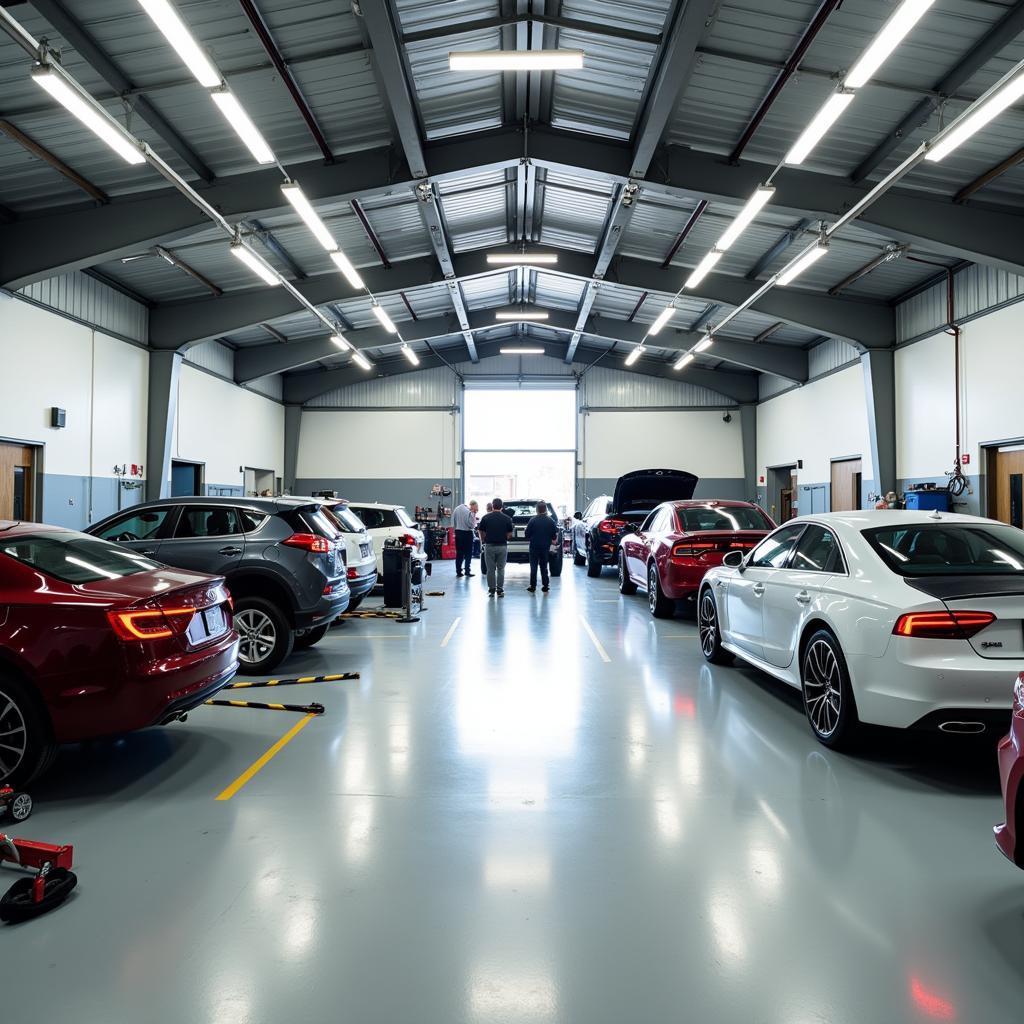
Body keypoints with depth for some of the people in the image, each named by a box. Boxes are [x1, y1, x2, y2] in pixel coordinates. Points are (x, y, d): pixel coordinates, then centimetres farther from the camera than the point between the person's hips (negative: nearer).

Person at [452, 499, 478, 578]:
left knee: (459, 553, 11)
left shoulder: (457, 509, 4)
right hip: (467, 533, -6)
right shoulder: (469, 512, -18)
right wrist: (474, 515, -7)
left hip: (458, 532, 6)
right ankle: (467, 572, 3)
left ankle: (458, 571, 14)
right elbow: (472, 525, -14)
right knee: (468, 554, 4)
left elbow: (453, 522, 8)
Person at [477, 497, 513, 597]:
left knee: (491, 569, 7)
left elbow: (481, 532, 1)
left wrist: (483, 542, 18)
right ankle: (500, 590, 6)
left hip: (489, 546, 0)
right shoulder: (507, 518, -3)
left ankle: (491, 589, 11)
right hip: (502, 546, 0)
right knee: (500, 569, 8)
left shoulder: (486, 518, -3)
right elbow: (510, 534, 0)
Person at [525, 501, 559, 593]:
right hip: (545, 547, 3)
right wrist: (552, 540, 20)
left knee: (533, 567, 5)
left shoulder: (533, 520, -13)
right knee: (544, 566, 12)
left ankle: (533, 587, 4)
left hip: (534, 547, -3)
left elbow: (527, 533, -9)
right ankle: (545, 587, 11)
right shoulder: (551, 521, -5)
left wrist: (528, 540, 11)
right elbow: (555, 534, 1)